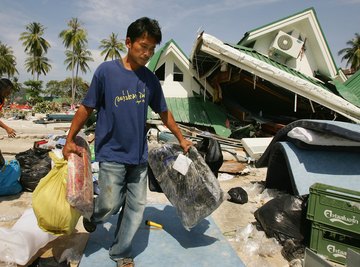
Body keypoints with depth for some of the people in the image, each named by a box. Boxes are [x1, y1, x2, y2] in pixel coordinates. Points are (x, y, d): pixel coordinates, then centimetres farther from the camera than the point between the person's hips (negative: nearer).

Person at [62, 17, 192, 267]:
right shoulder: (106, 71, -8)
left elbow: (164, 112, 13)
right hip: (112, 154, -4)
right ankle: (93, 216, 38)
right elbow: (87, 108, -2)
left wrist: (181, 139, 17)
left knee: (136, 207, 8)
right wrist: (69, 140, 0)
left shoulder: (150, 78, 4)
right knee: (110, 206, 0)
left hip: (139, 155, 4)